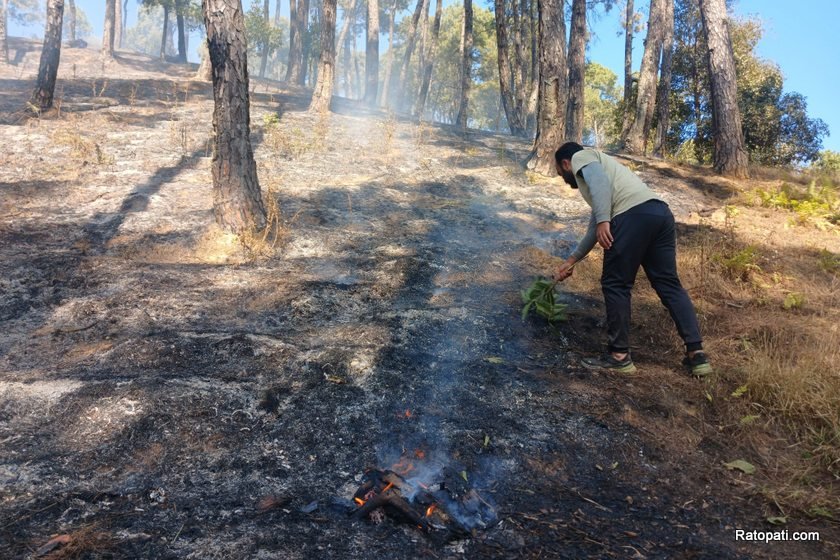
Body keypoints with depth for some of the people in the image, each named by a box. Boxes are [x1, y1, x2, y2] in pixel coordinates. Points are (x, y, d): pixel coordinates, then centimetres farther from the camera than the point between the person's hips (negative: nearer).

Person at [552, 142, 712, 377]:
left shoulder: (580, 157, 17)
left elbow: (600, 180, -9)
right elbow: (594, 229, 41)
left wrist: (603, 220, -18)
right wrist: (571, 261, 46)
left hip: (634, 215, -9)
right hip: (660, 212, 9)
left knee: (615, 285, 1)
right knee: (668, 284, 10)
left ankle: (619, 356, 7)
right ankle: (696, 353, 8)